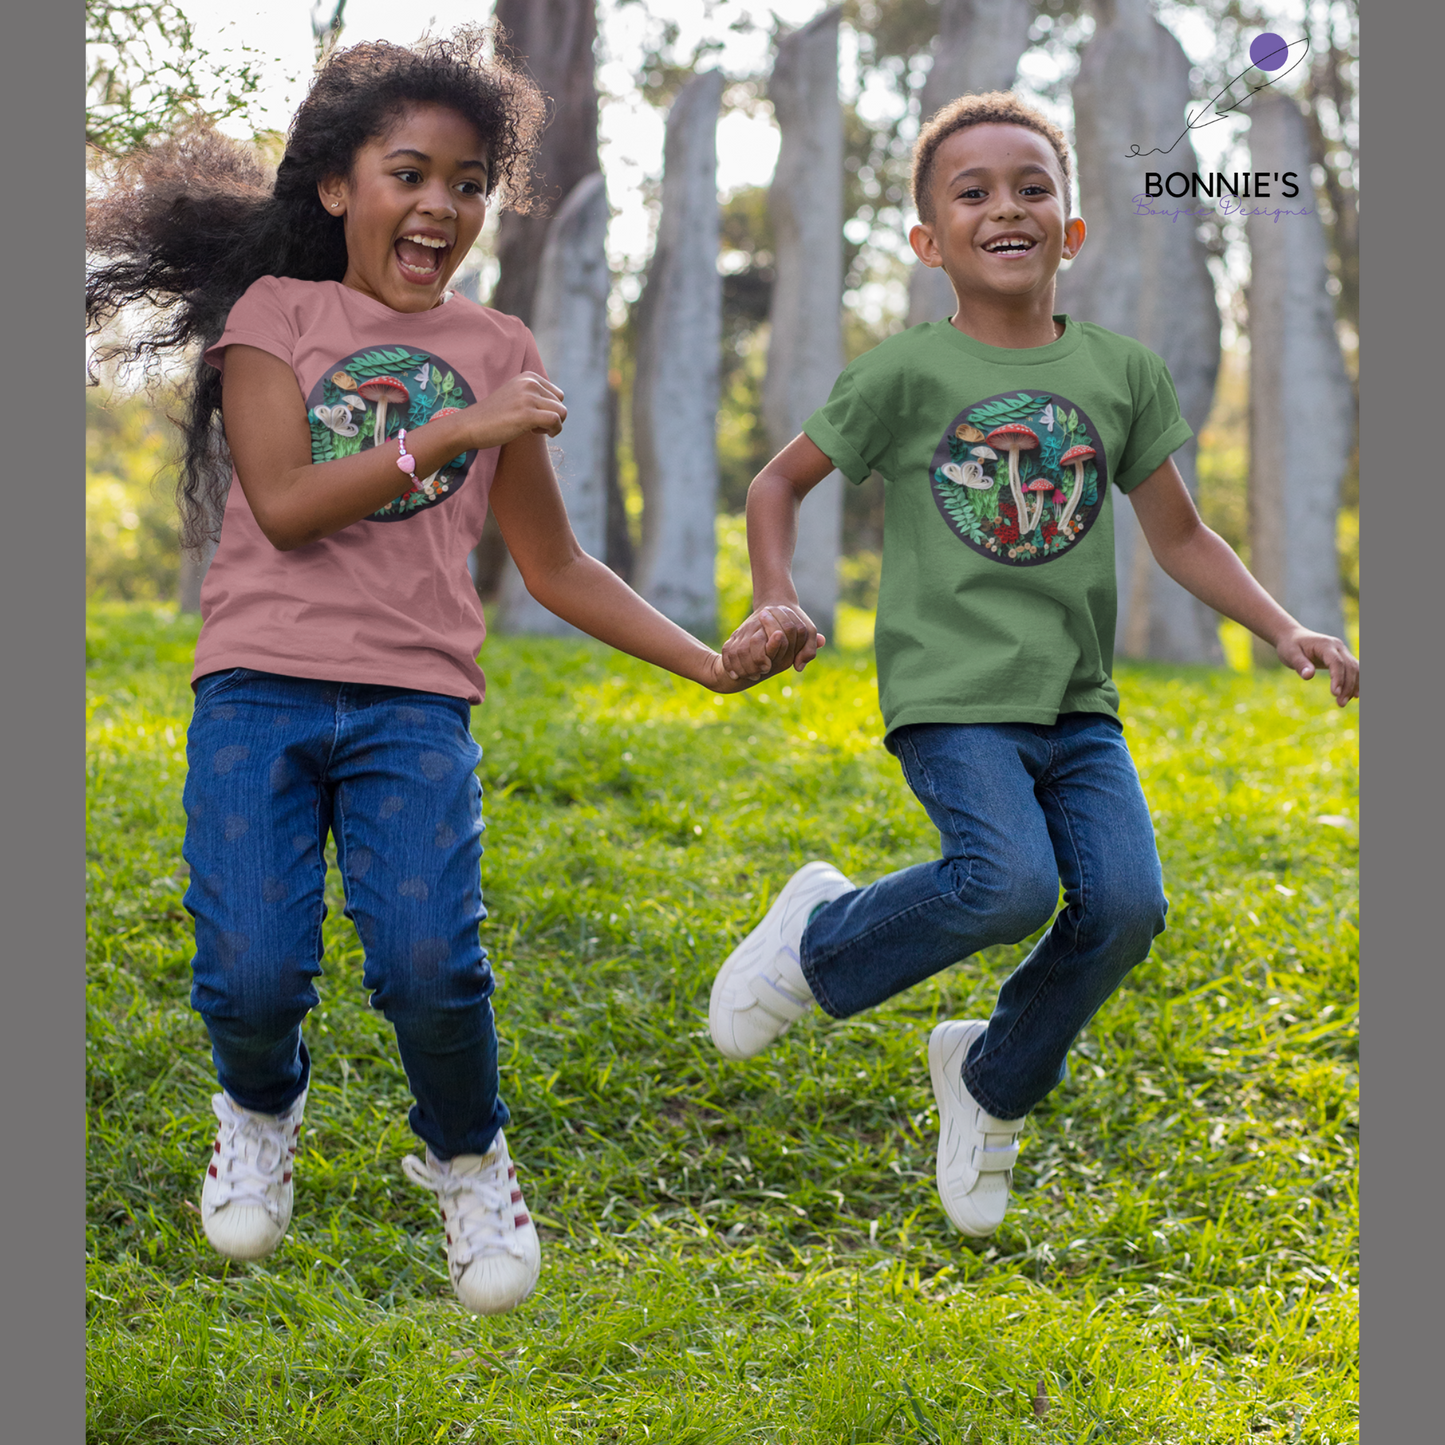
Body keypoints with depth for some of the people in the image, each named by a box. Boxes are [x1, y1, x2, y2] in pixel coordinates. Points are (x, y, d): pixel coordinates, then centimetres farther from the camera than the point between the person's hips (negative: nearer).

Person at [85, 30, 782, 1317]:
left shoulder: (496, 351, 15)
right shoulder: (274, 313, 7)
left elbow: (554, 563, 17)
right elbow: (284, 507, -6)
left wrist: (713, 664, 9)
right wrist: (451, 432, -12)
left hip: (415, 703, 1)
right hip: (261, 688, -1)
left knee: (428, 967, -19)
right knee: (255, 978, -16)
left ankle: (468, 1159, 13)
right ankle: (261, 1111, 22)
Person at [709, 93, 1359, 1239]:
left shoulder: (1123, 374, 8)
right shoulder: (905, 375, -2)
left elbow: (1181, 535, 15)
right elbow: (780, 484, 9)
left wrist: (1286, 630, 3)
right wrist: (778, 603, -7)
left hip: (1077, 704, 4)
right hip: (951, 697, -4)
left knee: (1125, 904, -15)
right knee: (1011, 884, -26)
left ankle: (993, 1080, 13)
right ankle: (820, 938, 4)